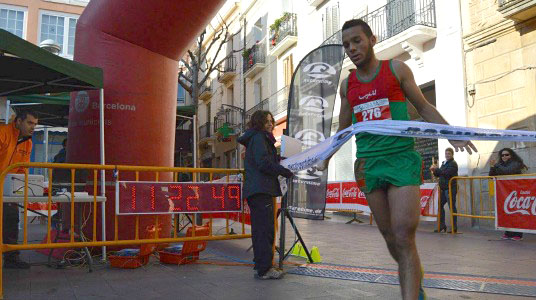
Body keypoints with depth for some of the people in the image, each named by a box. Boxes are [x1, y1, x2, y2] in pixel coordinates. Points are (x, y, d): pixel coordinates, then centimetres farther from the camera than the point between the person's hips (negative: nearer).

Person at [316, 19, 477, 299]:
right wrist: (326, 158, 17)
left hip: (402, 158, -3)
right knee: (391, 239, 8)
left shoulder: (396, 69, 4)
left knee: (403, 238, -14)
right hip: (368, 164, 4)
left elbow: (424, 107, 8)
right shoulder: (347, 84, 12)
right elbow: (343, 128, 22)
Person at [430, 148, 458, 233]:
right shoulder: (444, 163, 20)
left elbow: (447, 173, -20)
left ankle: (454, 228, 1)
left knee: (452, 207, -5)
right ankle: (442, 226, 16)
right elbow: (438, 174, 21)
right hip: (443, 188, 8)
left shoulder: (453, 163, -6)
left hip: (450, 188, -8)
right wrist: (434, 171, 1)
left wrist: (437, 169, -14)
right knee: (440, 205, 8)